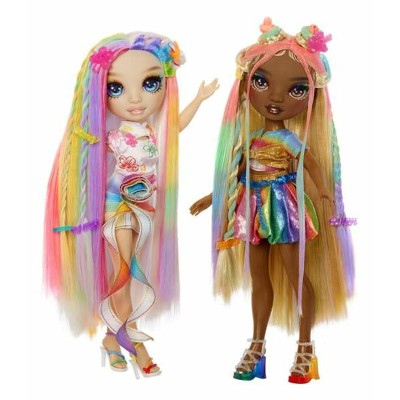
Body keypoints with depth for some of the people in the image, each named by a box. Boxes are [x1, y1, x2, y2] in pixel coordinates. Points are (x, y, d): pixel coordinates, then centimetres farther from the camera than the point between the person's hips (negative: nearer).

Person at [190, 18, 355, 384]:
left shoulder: (293, 141, -9)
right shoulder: (249, 138, 5)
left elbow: (315, 171, -17)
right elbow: (236, 174, 14)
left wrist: (324, 197, -34)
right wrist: (211, 197, 19)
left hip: (286, 211, -5)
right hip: (253, 212, 5)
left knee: (297, 278, 2)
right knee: (259, 280, 13)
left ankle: (305, 346, 16)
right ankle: (257, 344, 25)